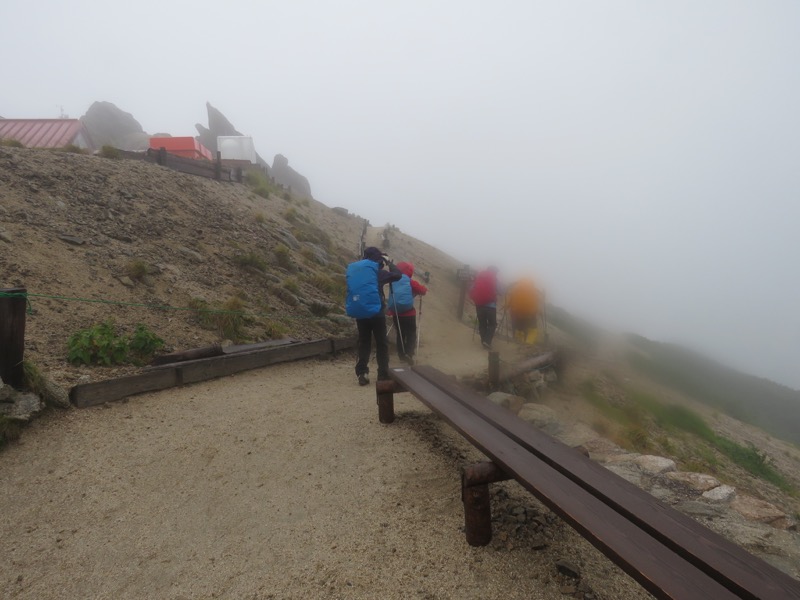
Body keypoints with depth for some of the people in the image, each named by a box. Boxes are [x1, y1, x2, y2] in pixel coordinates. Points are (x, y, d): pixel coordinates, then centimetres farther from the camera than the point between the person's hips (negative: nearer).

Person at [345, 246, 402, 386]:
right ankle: (383, 375, 8)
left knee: (363, 343, 14)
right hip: (375, 312, -4)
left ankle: (362, 374, 9)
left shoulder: (352, 269, 8)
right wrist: (389, 262, 10)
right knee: (381, 344, 6)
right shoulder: (377, 271, -7)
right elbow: (397, 275, -1)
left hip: (359, 313, 5)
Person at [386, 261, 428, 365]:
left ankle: (402, 355, 17)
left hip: (396, 313, 4)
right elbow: (423, 291, -7)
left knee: (400, 334, 16)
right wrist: (424, 289, 14)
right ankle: (408, 354, -14)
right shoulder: (410, 282, -7)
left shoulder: (393, 282, 6)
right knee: (411, 334, 2)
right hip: (408, 313, -4)